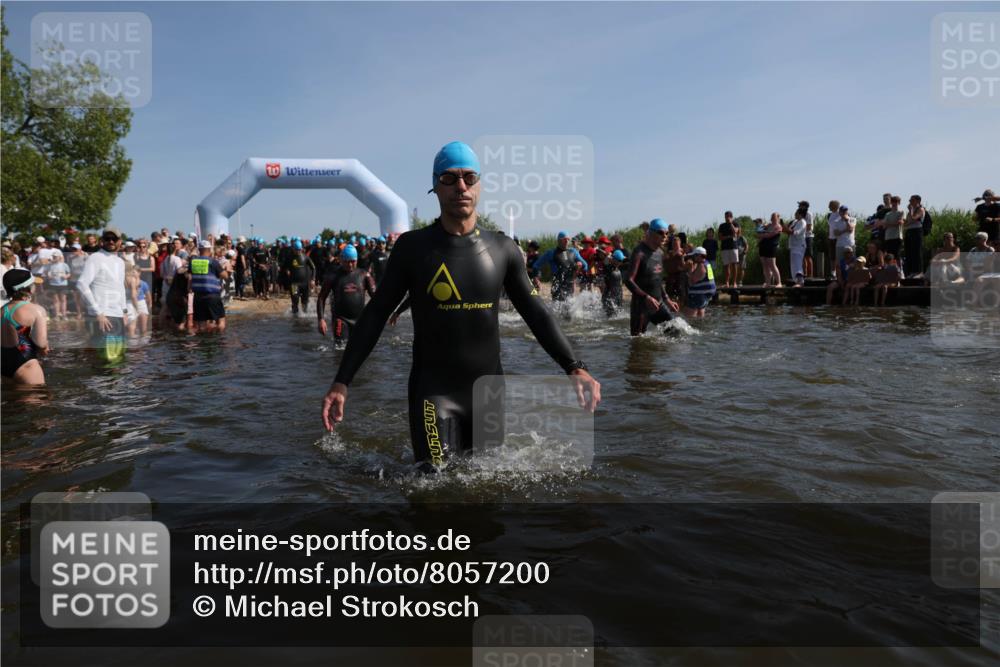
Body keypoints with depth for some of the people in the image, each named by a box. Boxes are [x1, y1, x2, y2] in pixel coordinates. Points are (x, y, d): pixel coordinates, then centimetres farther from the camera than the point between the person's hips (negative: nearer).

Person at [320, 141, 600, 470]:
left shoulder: (502, 249, 2)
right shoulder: (412, 246, -5)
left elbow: (536, 313, 6)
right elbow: (375, 315, -1)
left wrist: (574, 367, -6)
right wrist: (341, 382, -6)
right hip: (433, 391, -3)